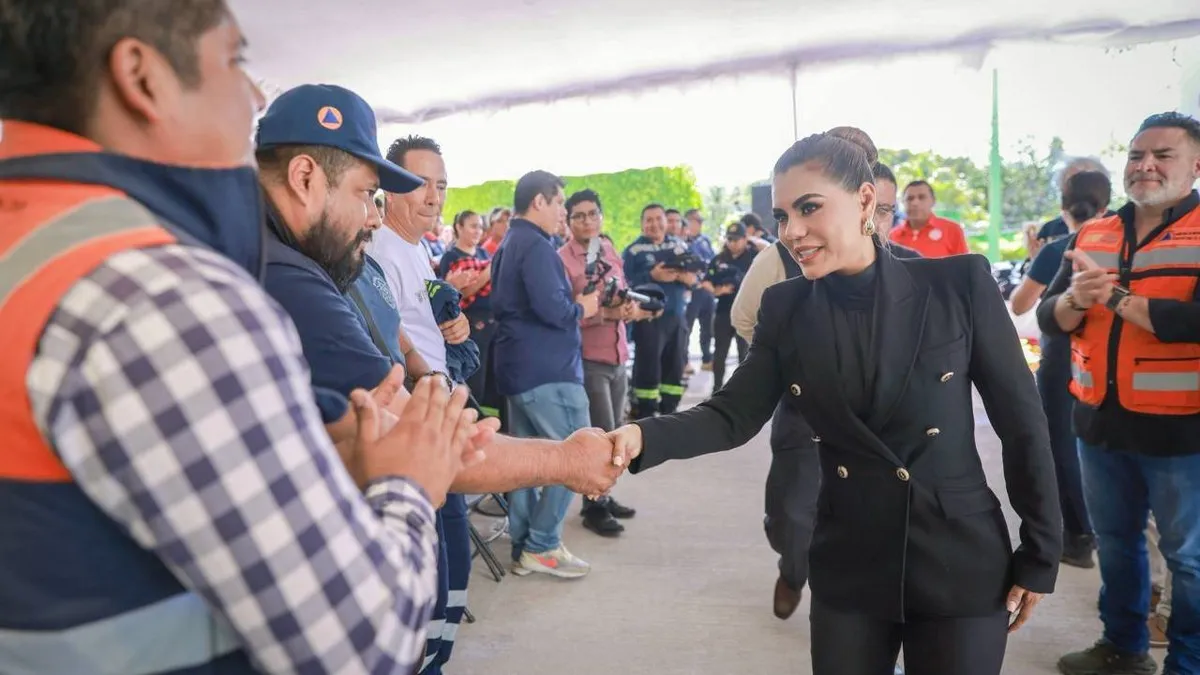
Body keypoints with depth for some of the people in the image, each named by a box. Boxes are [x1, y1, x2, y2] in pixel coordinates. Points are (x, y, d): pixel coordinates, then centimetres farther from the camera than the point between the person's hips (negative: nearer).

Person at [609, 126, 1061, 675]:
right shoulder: (785, 309, -2)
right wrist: (643, 436, -24)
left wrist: (1040, 556, -1)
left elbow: (1021, 421, -5)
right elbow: (734, 414, -5)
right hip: (847, 572, 3)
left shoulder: (958, 283, -10)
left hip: (962, 566, -2)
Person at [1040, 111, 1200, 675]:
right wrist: (1075, 299, -19)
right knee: (1114, 542, 19)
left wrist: (1115, 297, -18)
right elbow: (1049, 319, 2)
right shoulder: (1091, 237, 7)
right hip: (1101, 421, 5)